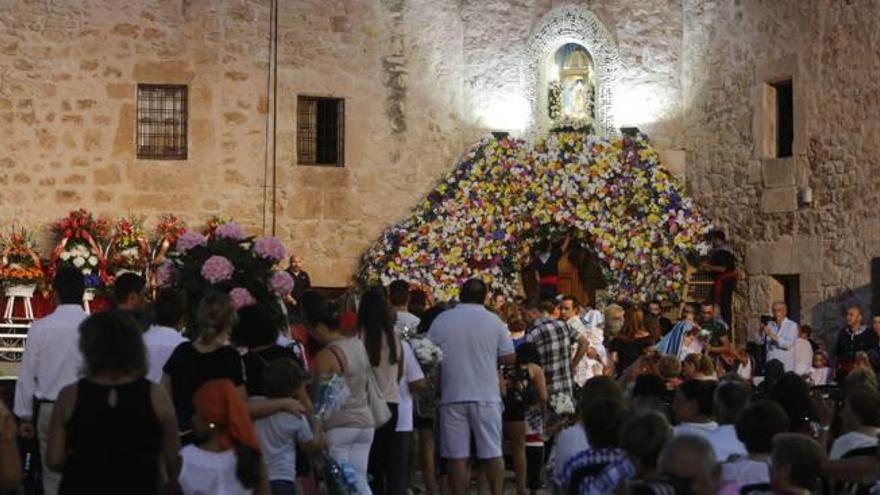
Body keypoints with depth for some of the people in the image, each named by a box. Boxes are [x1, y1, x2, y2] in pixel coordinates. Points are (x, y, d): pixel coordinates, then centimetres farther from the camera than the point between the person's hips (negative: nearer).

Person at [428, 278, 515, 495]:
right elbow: (509, 358, -1)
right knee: (493, 453, 7)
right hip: (486, 396, 0)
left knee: (457, 456, 3)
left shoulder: (441, 320, -2)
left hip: (452, 396, 0)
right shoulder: (493, 321, -3)